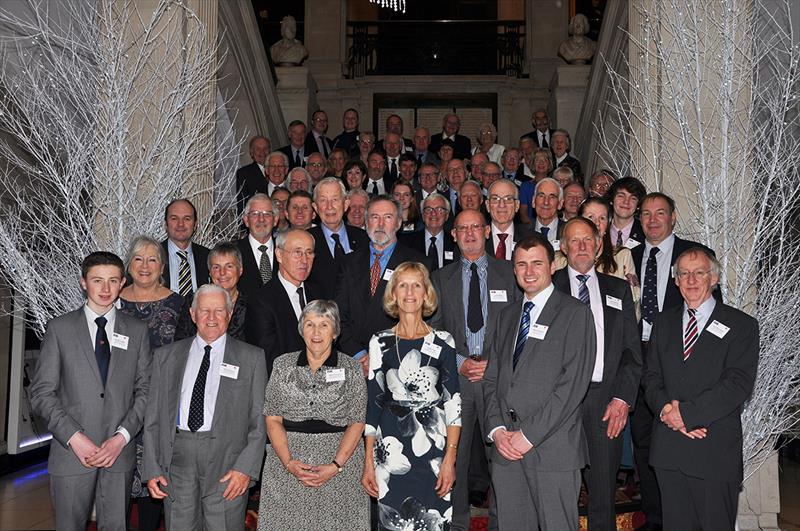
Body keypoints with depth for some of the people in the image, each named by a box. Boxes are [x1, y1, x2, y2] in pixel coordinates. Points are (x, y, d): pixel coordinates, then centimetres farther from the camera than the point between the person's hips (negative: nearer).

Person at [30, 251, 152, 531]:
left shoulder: (137, 331, 7)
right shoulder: (59, 328, 2)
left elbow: (145, 390, 5)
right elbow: (41, 392, -1)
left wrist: (122, 436, -8)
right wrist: (74, 437, -11)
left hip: (120, 453, 1)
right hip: (71, 452, -1)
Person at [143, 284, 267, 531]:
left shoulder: (251, 358, 5)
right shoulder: (166, 356, 12)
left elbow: (260, 420, 1)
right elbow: (153, 417, 10)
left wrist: (247, 468, -9)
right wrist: (152, 469, 3)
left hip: (226, 461, -2)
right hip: (177, 457, 2)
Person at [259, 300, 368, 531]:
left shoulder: (352, 369, 2)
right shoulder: (282, 365, 6)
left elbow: (357, 423, -1)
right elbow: (273, 419, 3)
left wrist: (336, 466, -12)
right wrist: (288, 462, -10)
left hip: (339, 460, -1)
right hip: (287, 466, 1)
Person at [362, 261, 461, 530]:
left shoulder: (443, 342, 1)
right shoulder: (380, 343, 4)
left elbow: (453, 403, 0)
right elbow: (372, 403, 5)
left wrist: (450, 458, -7)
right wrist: (368, 462, 1)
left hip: (432, 448, 0)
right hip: (390, 451, 1)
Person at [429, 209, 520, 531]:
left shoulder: (509, 273, 8)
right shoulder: (441, 278, 12)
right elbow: (434, 330, 8)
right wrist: (459, 362, -5)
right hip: (454, 374, 1)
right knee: (454, 454, 5)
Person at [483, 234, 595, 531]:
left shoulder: (575, 313, -2)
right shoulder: (507, 316, 18)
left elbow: (573, 384, -11)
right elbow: (492, 378, 15)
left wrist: (529, 435, -13)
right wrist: (497, 429, -1)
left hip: (553, 449, -5)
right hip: (505, 447, 5)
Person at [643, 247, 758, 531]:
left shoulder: (741, 325, -2)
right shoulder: (664, 321, 13)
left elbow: (738, 384, -12)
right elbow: (651, 376, 10)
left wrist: (687, 412, -17)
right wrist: (667, 408, -11)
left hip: (715, 451, -4)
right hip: (668, 447, 4)